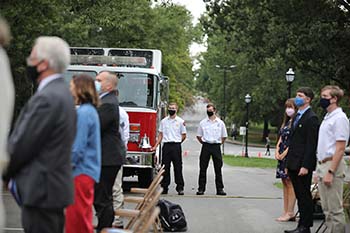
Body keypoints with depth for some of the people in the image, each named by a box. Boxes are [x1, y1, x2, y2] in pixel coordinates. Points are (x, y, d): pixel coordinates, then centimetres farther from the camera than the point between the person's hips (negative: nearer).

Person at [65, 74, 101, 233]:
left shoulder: (83, 113, -17)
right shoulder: (90, 110, 13)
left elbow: (77, 148, -20)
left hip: (81, 172, -10)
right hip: (87, 171, 10)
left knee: (77, 218, -5)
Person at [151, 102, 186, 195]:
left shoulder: (180, 121, 4)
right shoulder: (163, 121, 11)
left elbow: (183, 135, 8)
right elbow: (160, 134, 12)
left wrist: (177, 142, 2)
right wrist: (155, 146, 6)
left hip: (176, 146, -2)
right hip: (166, 146, 2)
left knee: (178, 167, -2)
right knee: (165, 167, 3)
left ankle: (180, 187, 1)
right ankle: (164, 187, 8)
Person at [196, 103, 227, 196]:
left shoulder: (220, 123, 5)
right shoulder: (203, 123, 6)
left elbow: (224, 136, 13)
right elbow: (198, 136, 13)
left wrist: (218, 143, 7)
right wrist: (203, 143, 7)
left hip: (216, 146, 0)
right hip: (206, 146, 0)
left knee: (218, 169, 1)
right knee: (203, 168, 0)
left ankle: (220, 189, 6)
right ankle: (201, 189, 4)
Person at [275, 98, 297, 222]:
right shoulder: (286, 122, 18)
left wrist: (285, 153, -15)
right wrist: (277, 151, 3)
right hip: (282, 155, 9)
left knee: (290, 183, -8)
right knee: (285, 183, 9)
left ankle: (290, 213, -5)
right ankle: (286, 212, 12)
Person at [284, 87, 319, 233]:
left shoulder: (311, 118, -11)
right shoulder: (297, 117, 18)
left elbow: (311, 144, -16)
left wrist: (305, 166, -20)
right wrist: (288, 164, 16)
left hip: (303, 165, -9)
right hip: (293, 164, 9)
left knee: (305, 196, -3)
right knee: (299, 196, 12)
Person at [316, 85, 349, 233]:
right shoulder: (327, 118, 17)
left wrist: (330, 172, -21)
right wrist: (320, 170, 17)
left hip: (332, 165, -10)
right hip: (322, 165, 10)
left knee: (335, 209, -6)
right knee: (326, 208, 13)